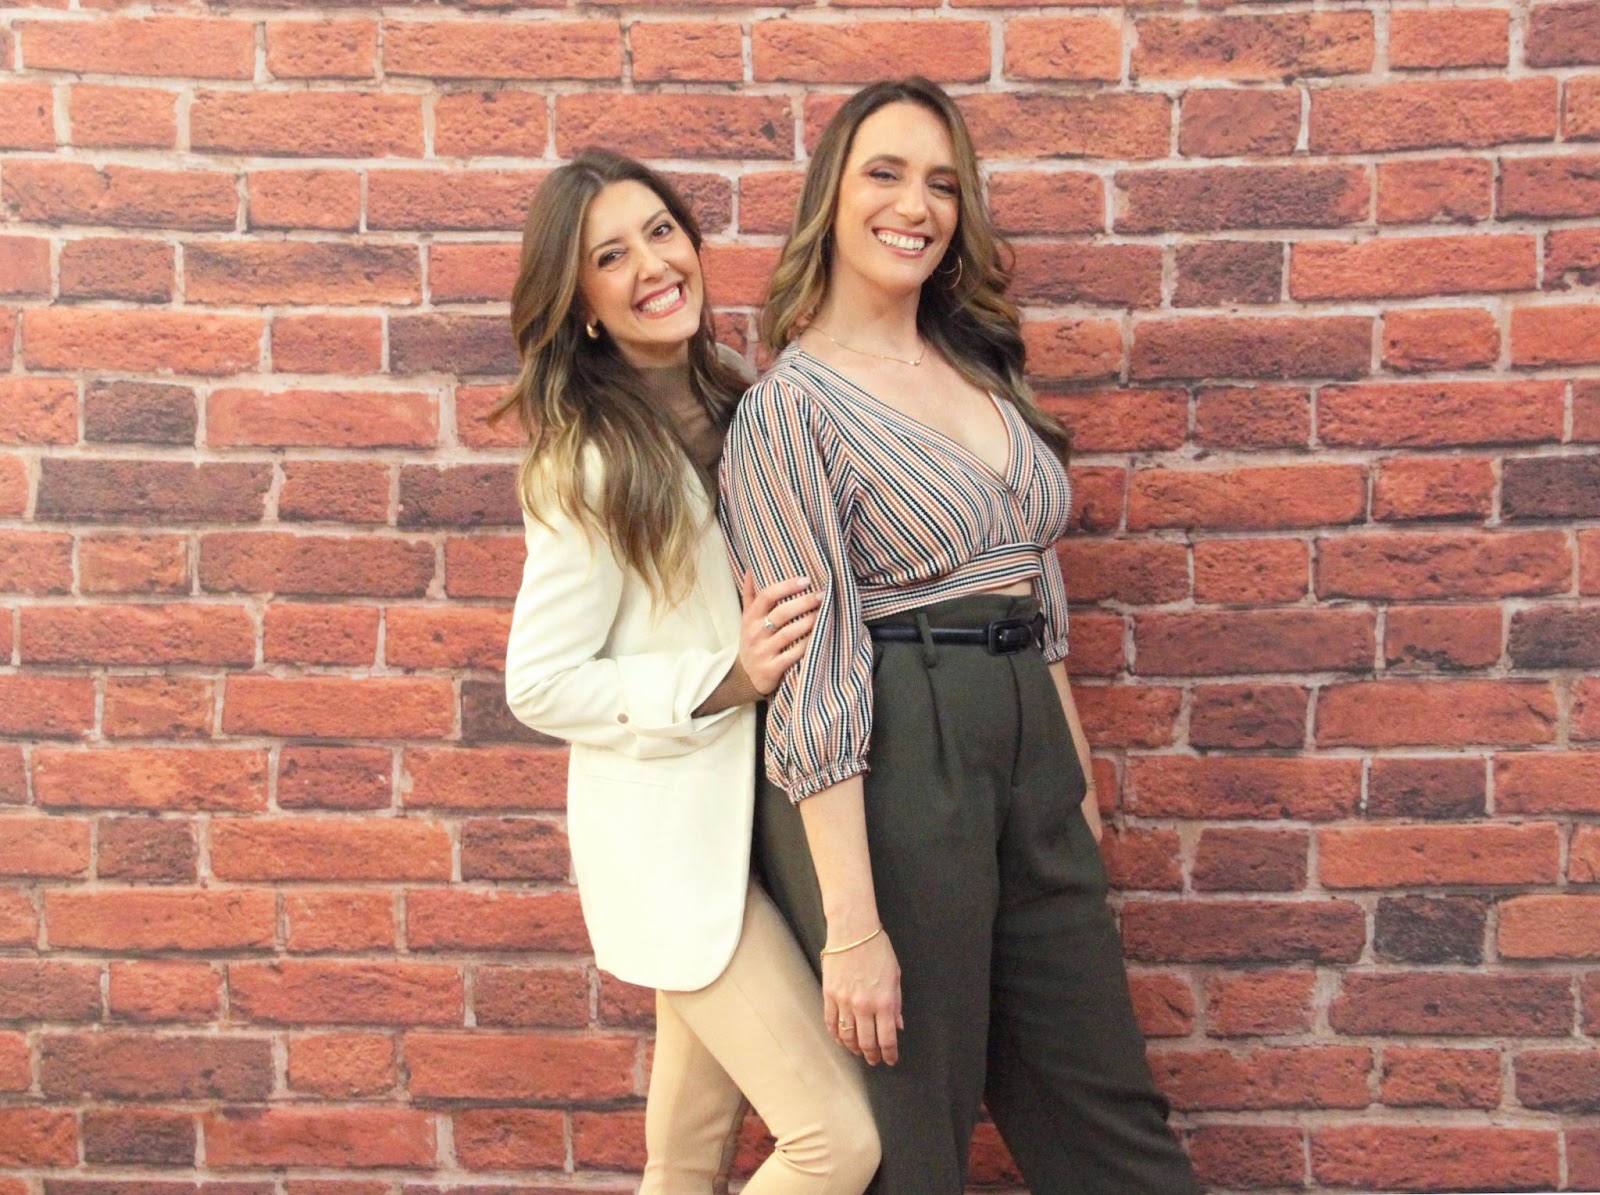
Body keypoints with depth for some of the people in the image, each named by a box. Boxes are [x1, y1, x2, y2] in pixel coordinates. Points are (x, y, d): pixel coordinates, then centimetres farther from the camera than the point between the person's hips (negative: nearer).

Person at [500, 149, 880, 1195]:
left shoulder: (735, 411, 4)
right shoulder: (589, 463, -18)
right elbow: (540, 685, -16)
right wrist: (726, 679, -23)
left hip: (749, 820, 7)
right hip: (669, 839, -7)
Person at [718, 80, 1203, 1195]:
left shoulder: (981, 368, 12)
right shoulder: (792, 403, -10)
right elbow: (813, 678, -15)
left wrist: (1079, 772, 18)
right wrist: (851, 927, -18)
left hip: (1030, 748, 7)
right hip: (888, 775, -7)